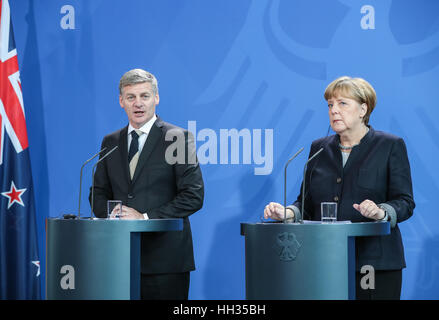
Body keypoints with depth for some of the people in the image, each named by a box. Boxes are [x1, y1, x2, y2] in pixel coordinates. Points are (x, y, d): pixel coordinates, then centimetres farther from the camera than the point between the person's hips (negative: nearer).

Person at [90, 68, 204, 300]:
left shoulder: (177, 138, -2)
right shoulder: (110, 142, 15)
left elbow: (193, 196, -8)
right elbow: (99, 193, 18)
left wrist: (146, 217, -14)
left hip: (165, 257, -4)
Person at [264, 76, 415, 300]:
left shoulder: (391, 146, 4)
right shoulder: (319, 148, 17)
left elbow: (405, 202, -2)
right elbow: (307, 202, 15)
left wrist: (381, 212, -23)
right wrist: (288, 213, -6)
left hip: (375, 263, -3)